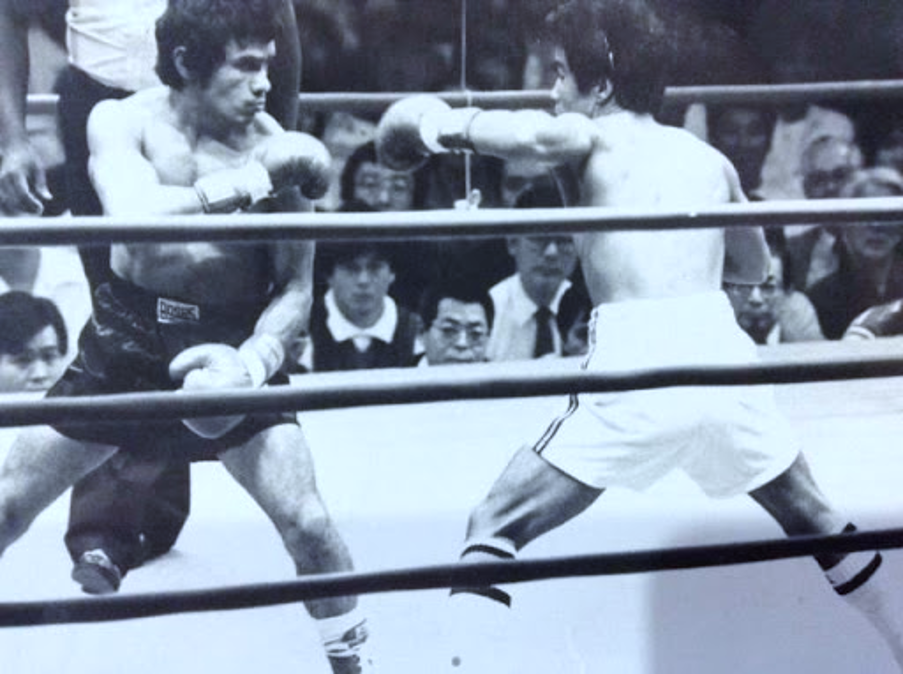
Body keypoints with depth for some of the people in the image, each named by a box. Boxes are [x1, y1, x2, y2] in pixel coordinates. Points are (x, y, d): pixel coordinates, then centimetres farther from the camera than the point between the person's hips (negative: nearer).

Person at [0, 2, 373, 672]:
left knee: (307, 522, -11)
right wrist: (243, 185, -34)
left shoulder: (276, 150, -13)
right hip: (126, 337, 2)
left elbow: (295, 289, -9)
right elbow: (134, 222, -30)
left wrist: (253, 362, -27)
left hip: (231, 339, -1)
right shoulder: (122, 120, -11)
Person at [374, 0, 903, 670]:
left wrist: (447, 124, 0)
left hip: (634, 365, -5)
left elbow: (536, 134, -17)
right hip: (722, 354, 5)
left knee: (494, 527, 7)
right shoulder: (710, 158, 21)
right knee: (815, 520, 28)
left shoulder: (593, 136, 8)